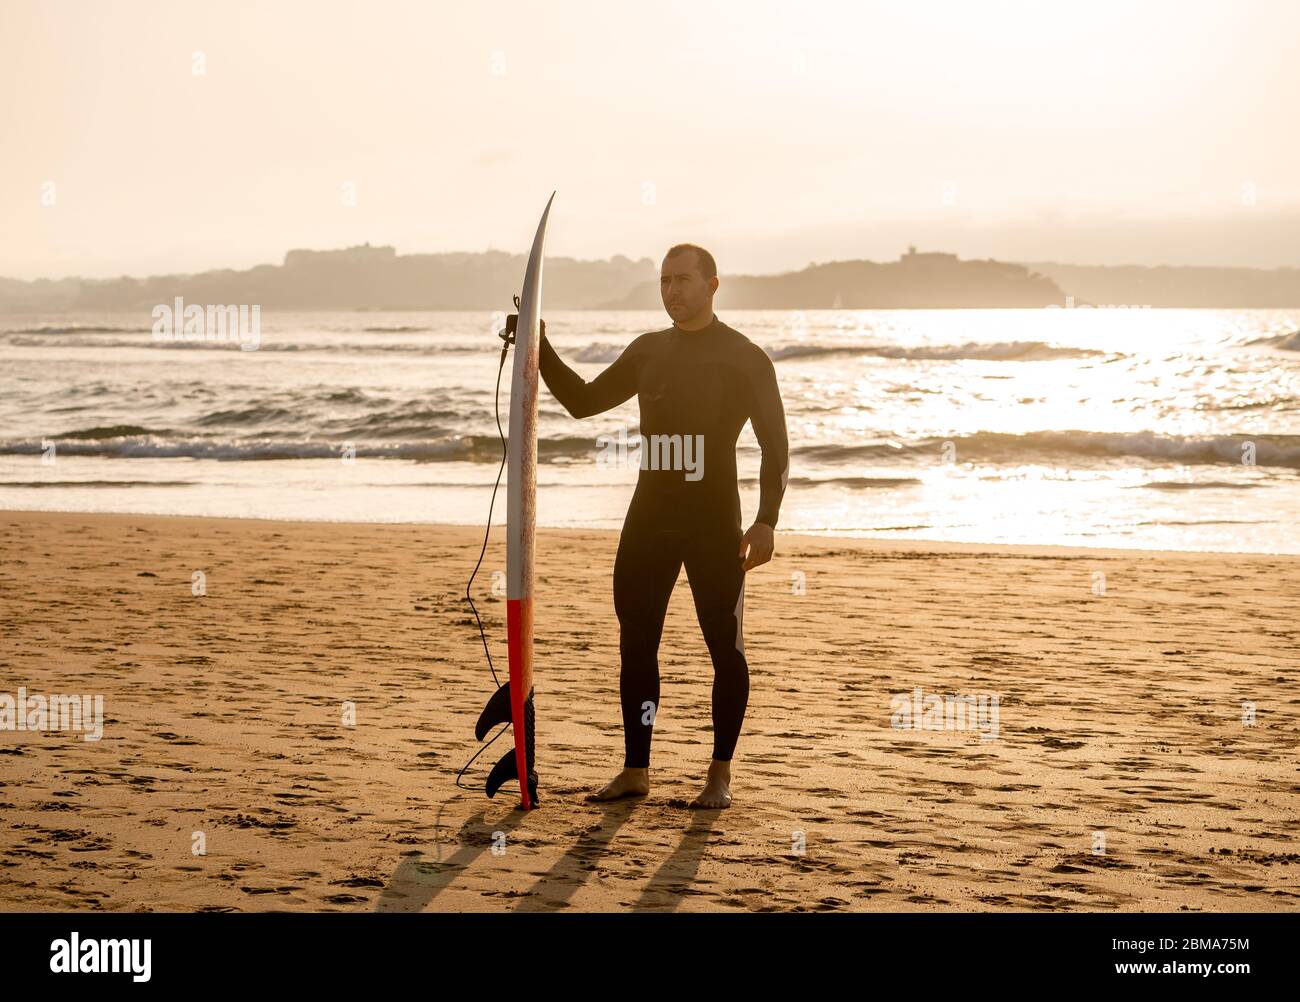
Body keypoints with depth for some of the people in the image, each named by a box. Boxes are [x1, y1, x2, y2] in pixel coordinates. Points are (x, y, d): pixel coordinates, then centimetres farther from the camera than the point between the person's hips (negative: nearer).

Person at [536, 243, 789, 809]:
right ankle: (635, 771, 13)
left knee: (725, 648, -1)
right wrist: (541, 352, 6)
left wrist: (766, 521, -15)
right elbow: (583, 401, 20)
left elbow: (775, 445, -5)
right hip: (649, 518, 5)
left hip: (714, 523, -5)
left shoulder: (744, 358, -3)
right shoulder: (647, 352, 13)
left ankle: (721, 775, 10)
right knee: (635, 644, 4)